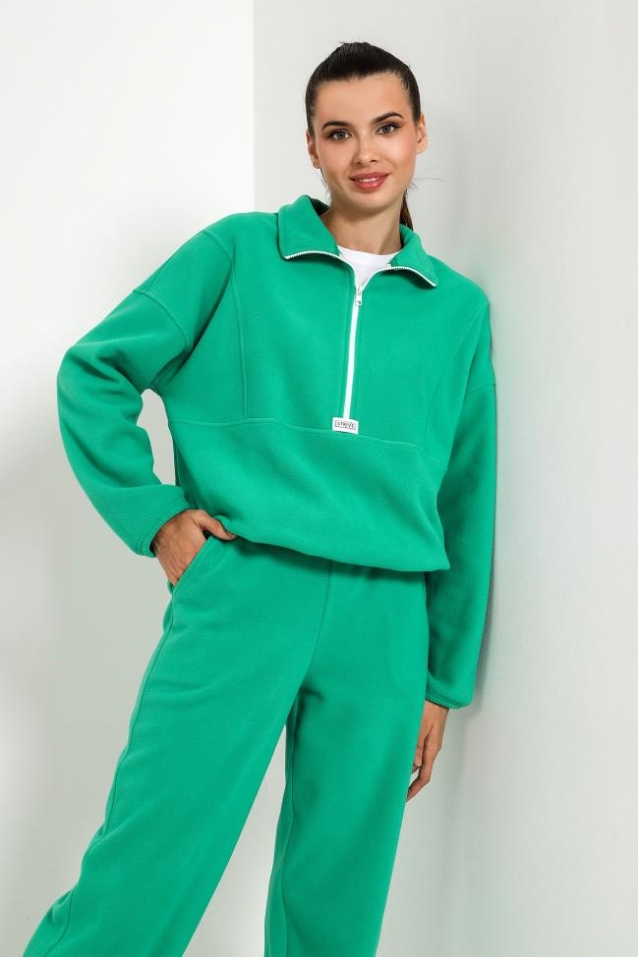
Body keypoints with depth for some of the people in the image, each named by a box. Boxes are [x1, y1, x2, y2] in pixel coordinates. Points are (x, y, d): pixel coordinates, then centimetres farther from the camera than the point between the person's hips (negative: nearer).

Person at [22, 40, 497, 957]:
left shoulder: (459, 308, 12)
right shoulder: (241, 251, 6)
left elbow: (464, 503, 14)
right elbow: (94, 371, 7)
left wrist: (443, 678, 14)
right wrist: (153, 512, -3)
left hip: (383, 623, 3)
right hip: (239, 598, -2)